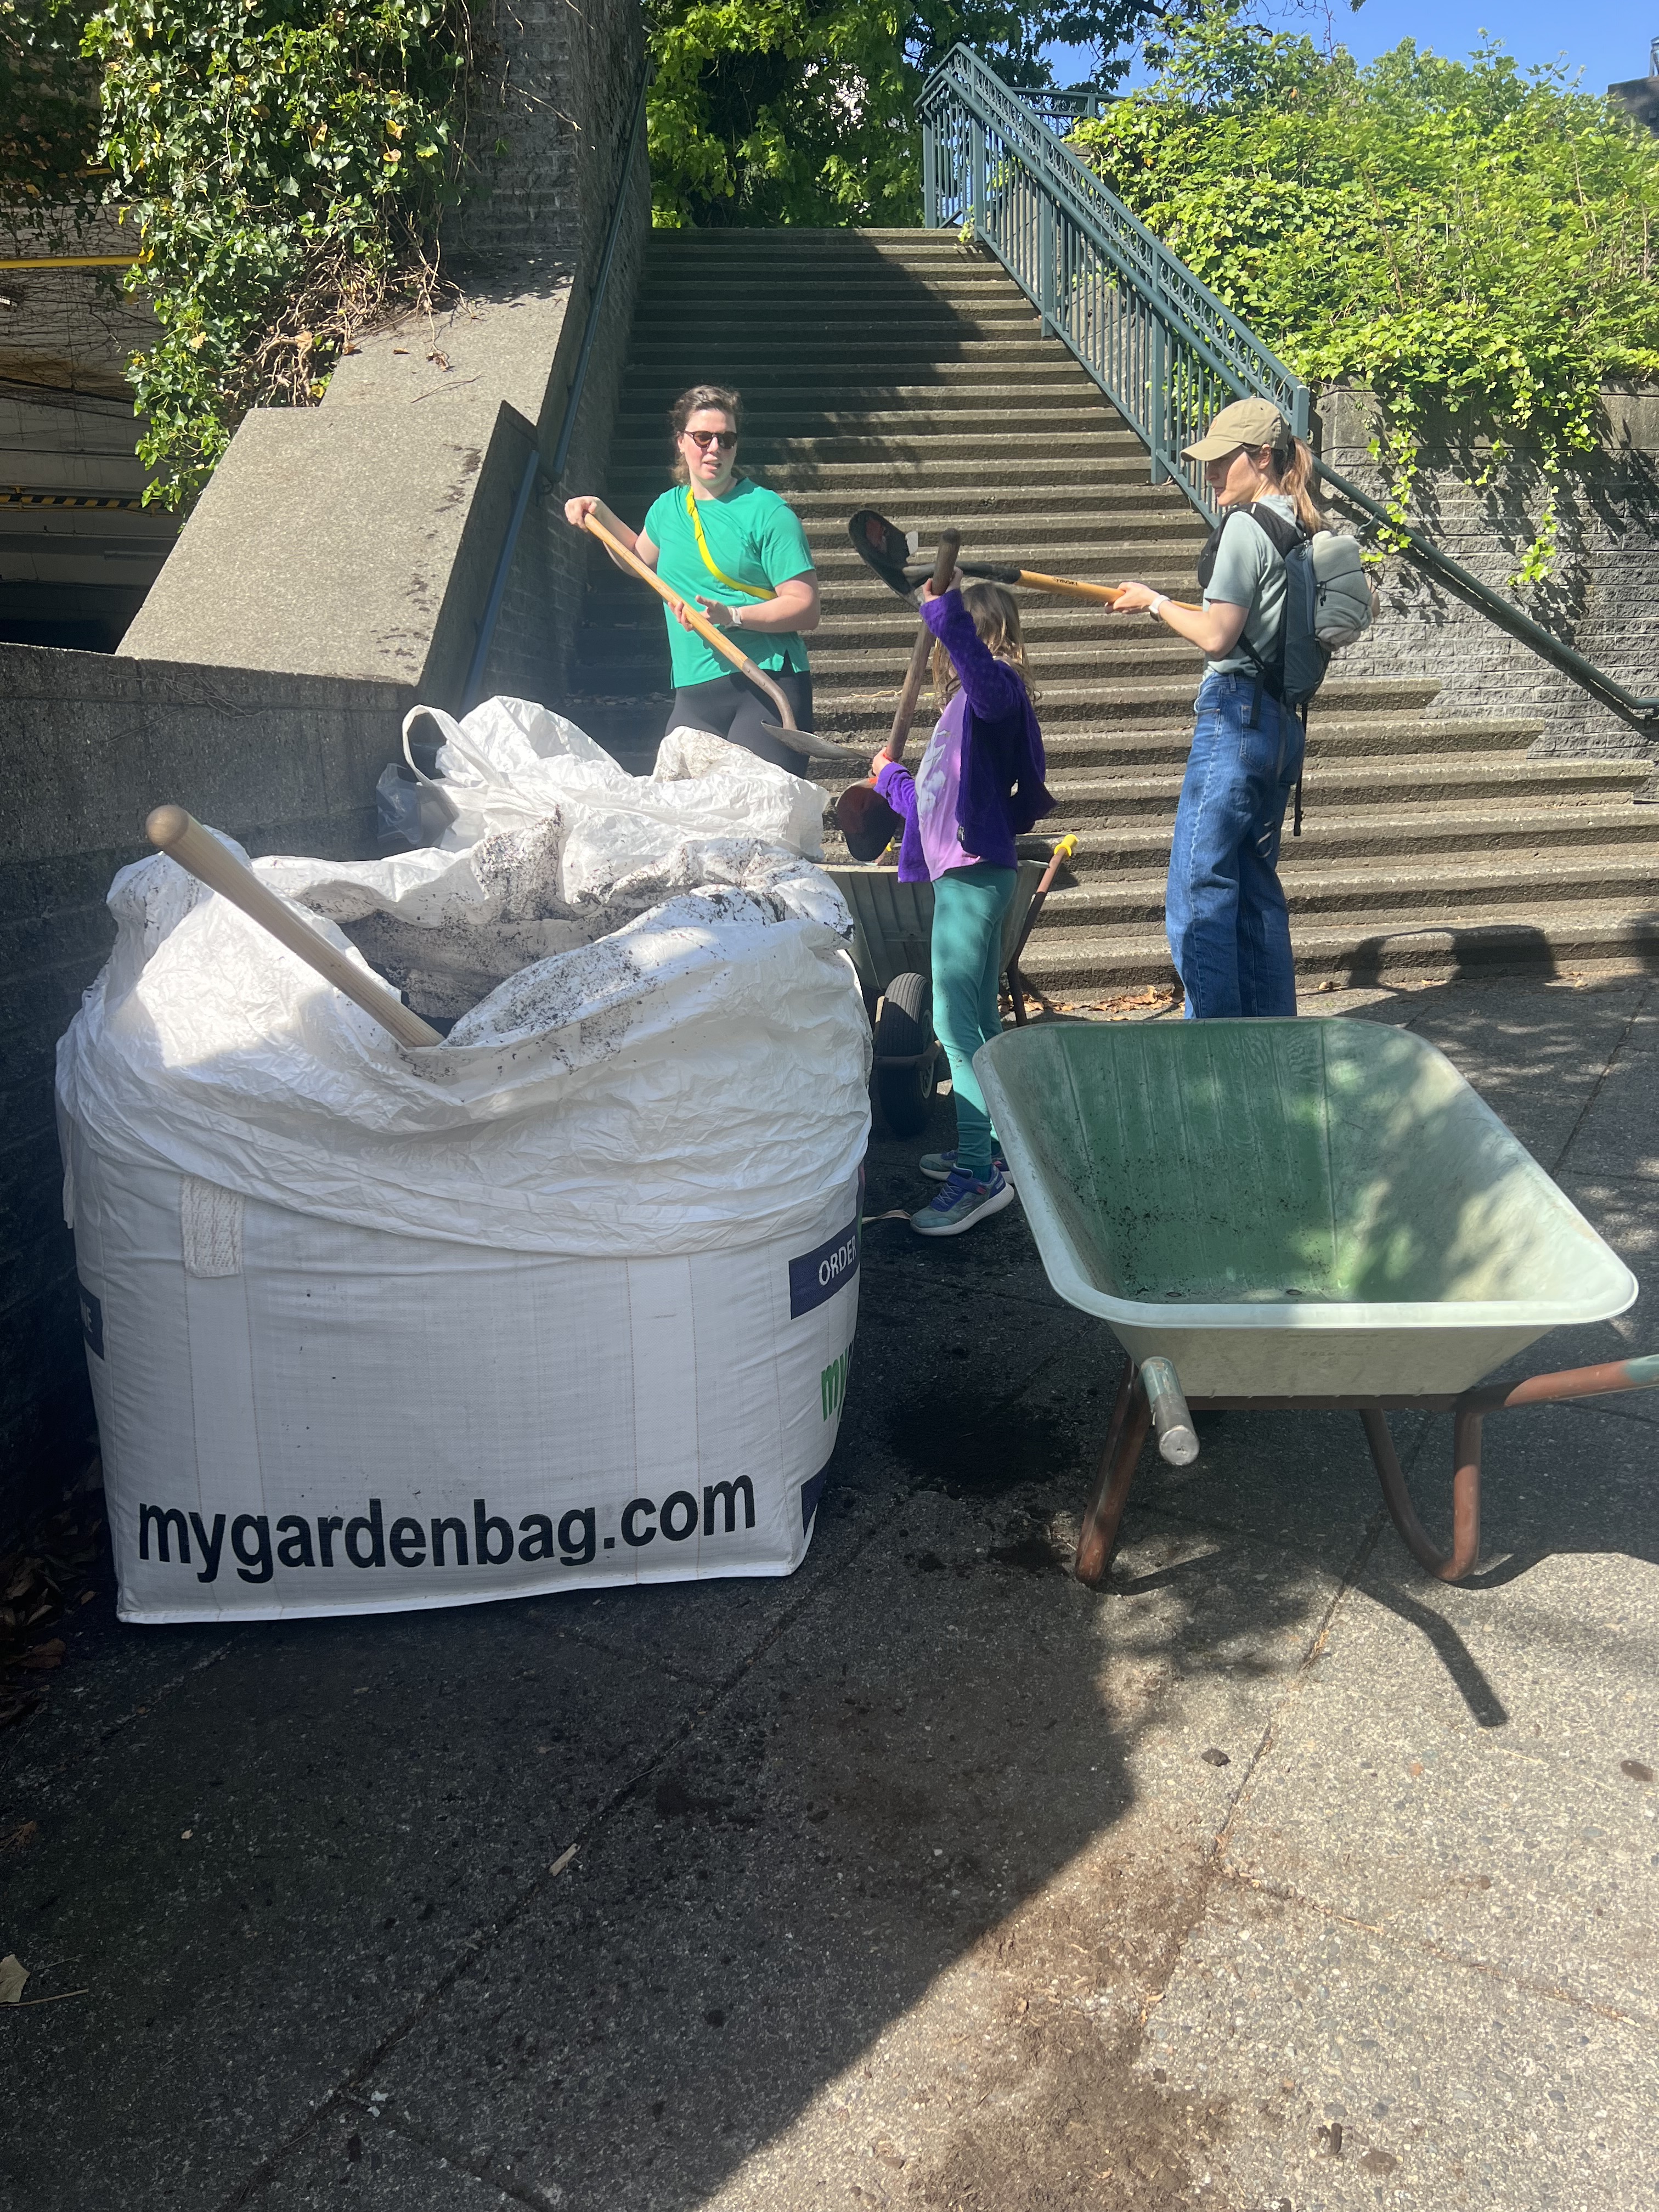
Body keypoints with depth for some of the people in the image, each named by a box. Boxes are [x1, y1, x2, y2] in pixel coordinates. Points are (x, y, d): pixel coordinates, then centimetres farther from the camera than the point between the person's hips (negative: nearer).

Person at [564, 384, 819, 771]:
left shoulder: (767, 511, -4)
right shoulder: (668, 507, 15)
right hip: (694, 694, 5)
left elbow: (806, 609, -10)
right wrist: (602, 515, 26)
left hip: (768, 685, -5)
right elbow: (639, 559, 39)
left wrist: (732, 615, -20)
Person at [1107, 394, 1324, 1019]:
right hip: (1282, 723, 10)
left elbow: (1216, 637, -16)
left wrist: (1153, 602, -1)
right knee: (1256, 885, 15)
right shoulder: (1303, 530, 14)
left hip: (1235, 716, -10)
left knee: (1198, 888, -6)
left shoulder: (1246, 526, -12)